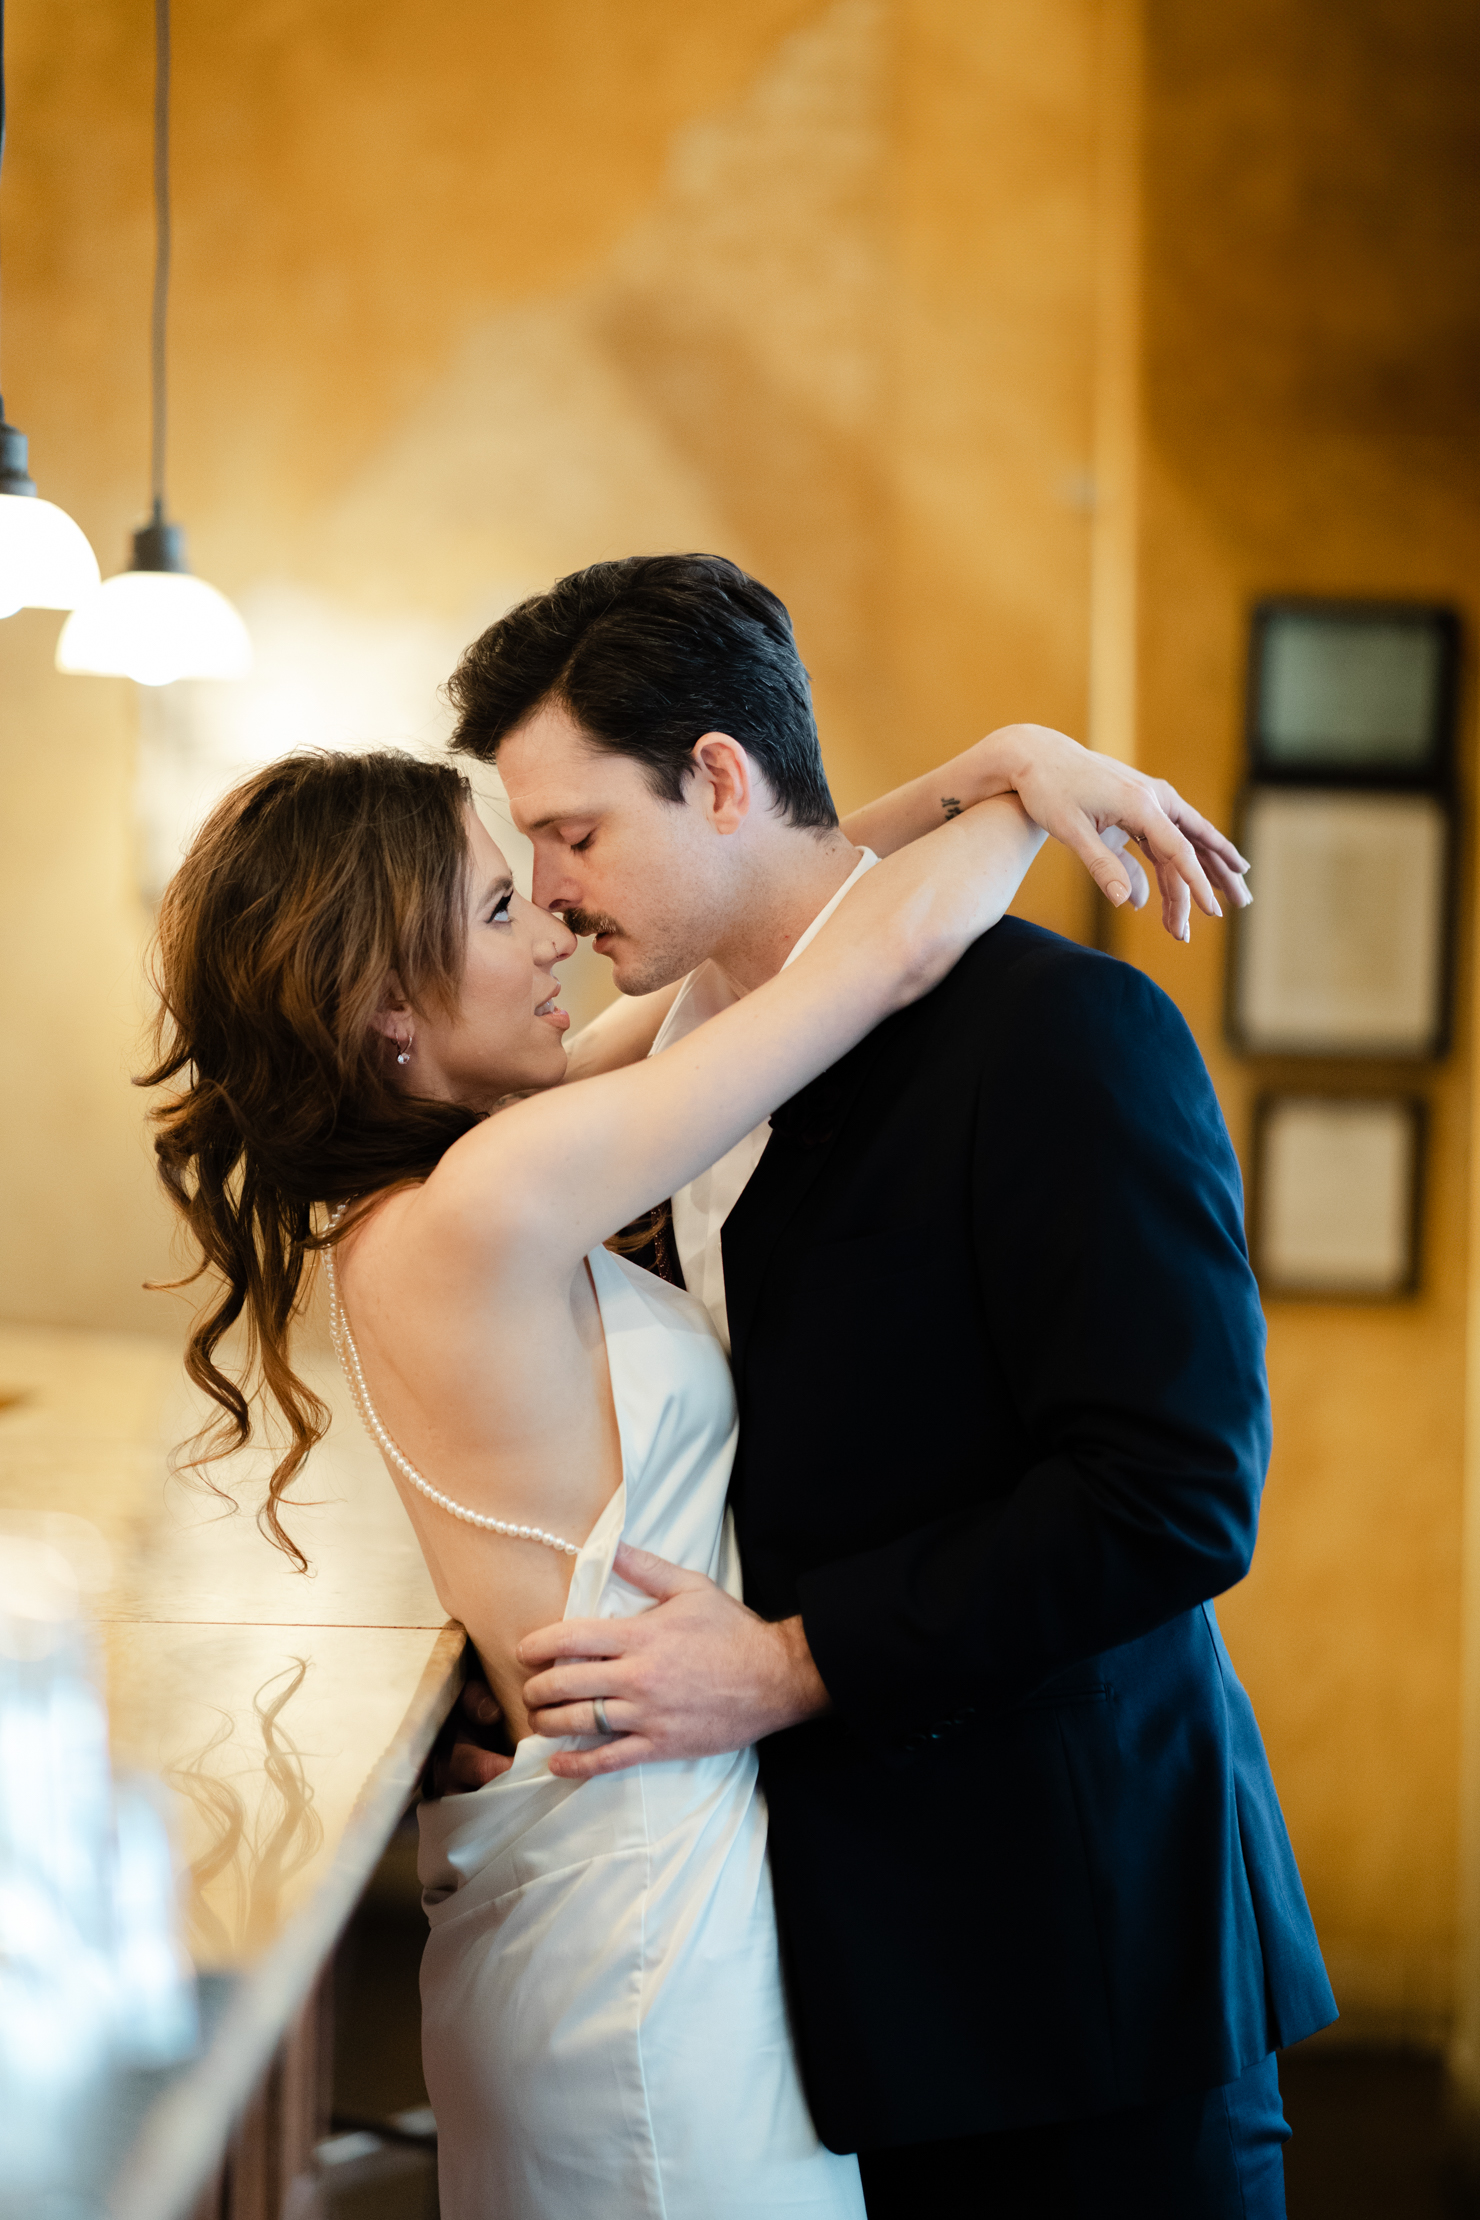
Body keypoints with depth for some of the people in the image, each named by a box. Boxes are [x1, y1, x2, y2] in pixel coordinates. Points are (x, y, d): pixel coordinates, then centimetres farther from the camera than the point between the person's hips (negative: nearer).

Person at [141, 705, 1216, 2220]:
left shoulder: (396, 1203, 5)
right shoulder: (491, 1199, -22)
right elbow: (898, 943, -18)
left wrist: (970, 776, 4)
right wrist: (1043, 783, -1)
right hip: (657, 1911, -10)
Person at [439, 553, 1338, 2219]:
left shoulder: (1063, 1033, -14)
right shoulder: (682, 1064, 11)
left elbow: (1175, 1491, -21)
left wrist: (790, 1666, -19)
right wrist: (529, 1703, 2)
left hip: (1060, 1942, -7)